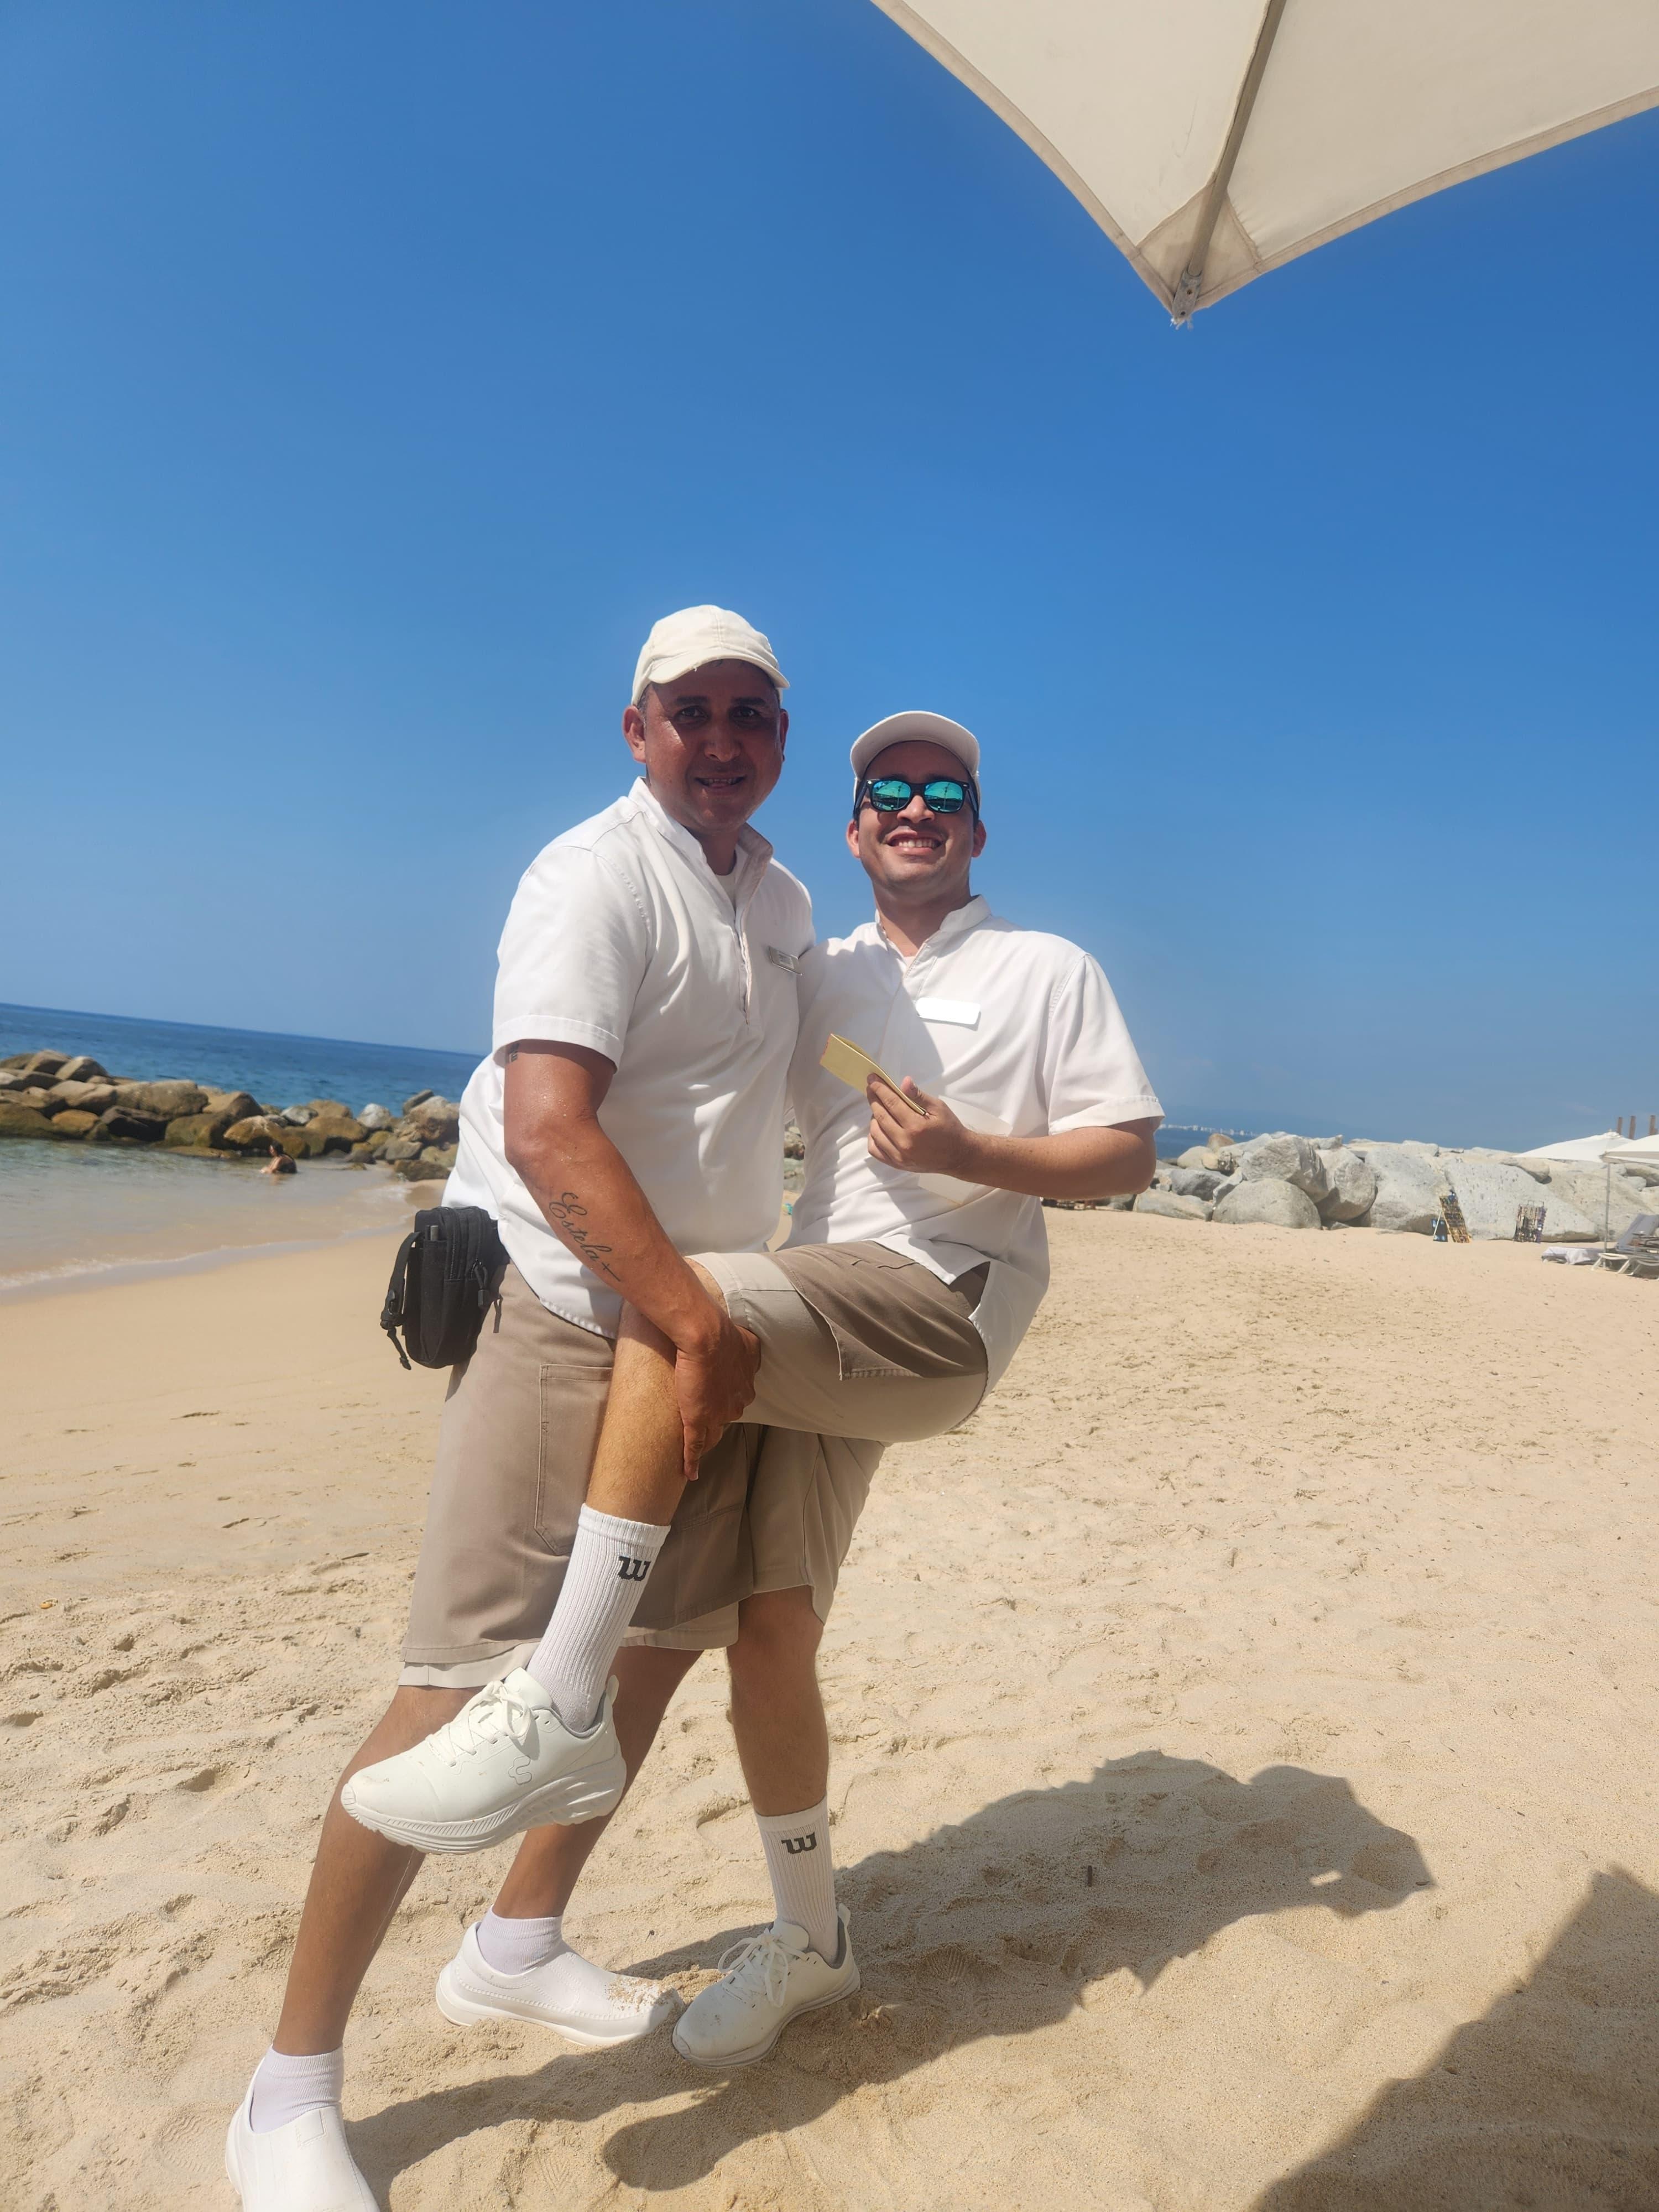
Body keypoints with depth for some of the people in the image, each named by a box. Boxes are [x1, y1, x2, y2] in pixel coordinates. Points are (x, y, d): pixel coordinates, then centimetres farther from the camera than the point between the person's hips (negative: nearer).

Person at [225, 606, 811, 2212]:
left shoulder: (784, 901, 14)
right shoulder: (596, 879, -14)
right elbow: (547, 1131, -27)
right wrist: (700, 1324, -28)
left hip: (701, 1318, 9)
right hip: (564, 1311, -8)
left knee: (656, 1640, 16)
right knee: (463, 1688, -8)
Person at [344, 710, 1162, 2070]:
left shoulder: (1049, 972, 9)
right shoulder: (817, 977, 23)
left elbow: (1131, 1154, 4)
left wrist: (968, 1154, -12)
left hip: (943, 1306, -5)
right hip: (810, 1319, 6)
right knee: (765, 1622, 0)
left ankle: (553, 1711, -21)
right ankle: (809, 1941, 24)